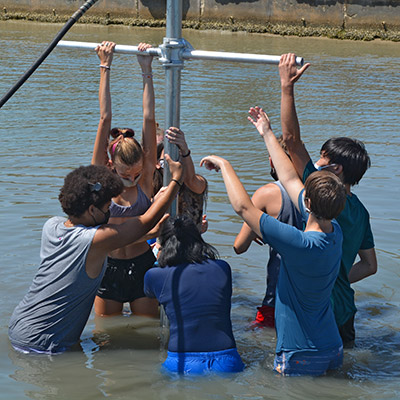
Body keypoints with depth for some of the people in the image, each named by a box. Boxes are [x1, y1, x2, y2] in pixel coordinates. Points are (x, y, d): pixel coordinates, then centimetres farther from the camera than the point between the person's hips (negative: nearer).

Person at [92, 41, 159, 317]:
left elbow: (149, 119, -8)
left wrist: (146, 70, -9)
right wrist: (105, 68, -6)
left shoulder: (146, 176, -6)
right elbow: (105, 119, -7)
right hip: (108, 266, 0)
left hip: (142, 266, 0)